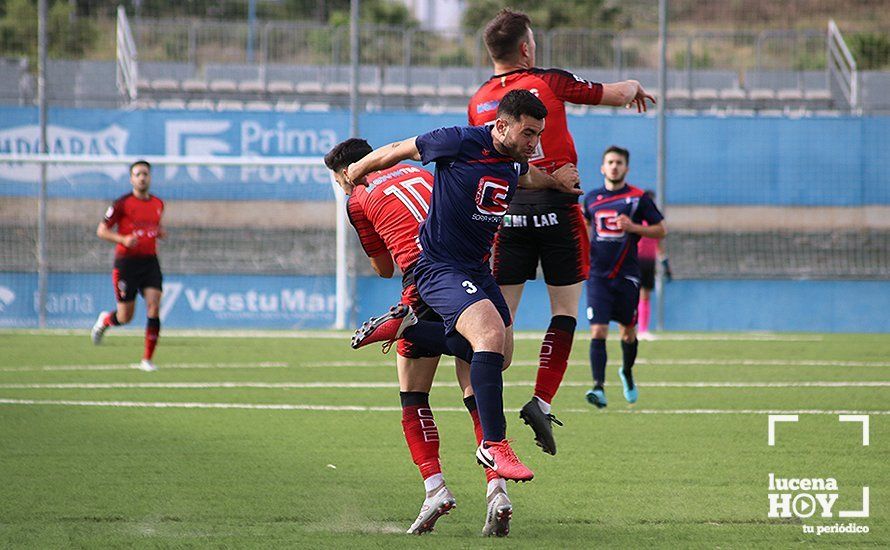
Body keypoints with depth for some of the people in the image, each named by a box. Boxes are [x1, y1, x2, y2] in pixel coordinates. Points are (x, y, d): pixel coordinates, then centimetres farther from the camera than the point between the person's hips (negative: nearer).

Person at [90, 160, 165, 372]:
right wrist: (123, 239, -20)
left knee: (154, 308, -13)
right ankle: (104, 320, 38)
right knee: (125, 317, 0)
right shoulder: (122, 204, -7)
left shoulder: (158, 204, 9)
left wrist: (160, 232, 4)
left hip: (150, 261, 4)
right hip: (126, 262, -4)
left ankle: (147, 360, -6)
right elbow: (101, 231, -4)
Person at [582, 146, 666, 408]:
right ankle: (599, 388, -18)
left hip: (626, 276, -1)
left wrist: (633, 227, -14)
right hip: (598, 275, 1)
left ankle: (627, 372, 42)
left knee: (628, 332, 13)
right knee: (598, 332, -14)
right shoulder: (591, 198, 8)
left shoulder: (638, 198, -2)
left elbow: (660, 230, 1)